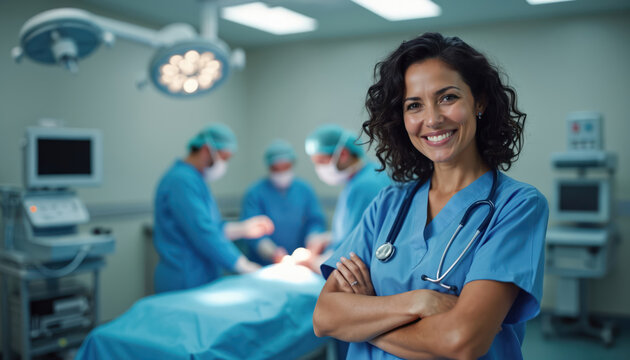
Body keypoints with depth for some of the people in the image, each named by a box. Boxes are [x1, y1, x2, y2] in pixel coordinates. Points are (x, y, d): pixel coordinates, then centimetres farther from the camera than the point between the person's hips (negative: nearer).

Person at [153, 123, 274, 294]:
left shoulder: (194, 179, 15)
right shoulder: (182, 181, -18)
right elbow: (204, 234, -24)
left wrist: (242, 228, 5)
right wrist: (246, 267, -19)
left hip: (201, 279, 10)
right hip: (185, 283, -10)